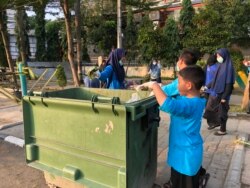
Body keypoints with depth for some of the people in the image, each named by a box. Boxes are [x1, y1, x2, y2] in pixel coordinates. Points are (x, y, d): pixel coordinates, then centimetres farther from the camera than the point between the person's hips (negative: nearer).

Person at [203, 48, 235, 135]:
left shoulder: (228, 67, -16)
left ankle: (223, 130, 22)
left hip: (222, 94, -8)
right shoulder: (220, 65, 7)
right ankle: (215, 122, 39)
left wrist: (224, 97, -20)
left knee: (221, 111, 5)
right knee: (210, 108, 17)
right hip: (215, 92, 8)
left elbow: (229, 83, -19)